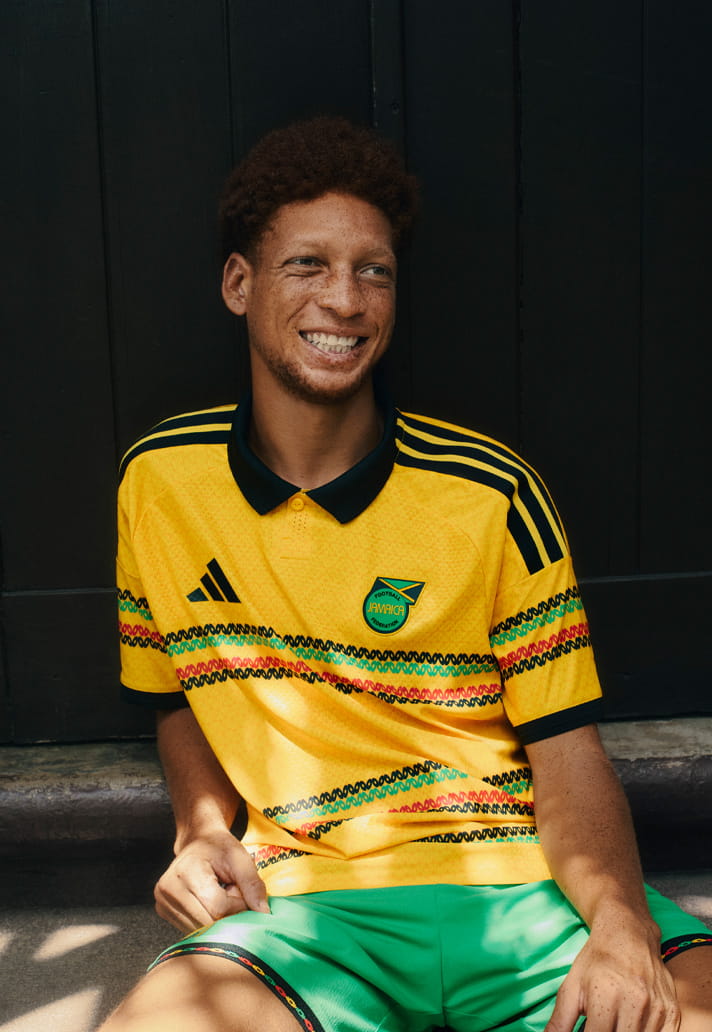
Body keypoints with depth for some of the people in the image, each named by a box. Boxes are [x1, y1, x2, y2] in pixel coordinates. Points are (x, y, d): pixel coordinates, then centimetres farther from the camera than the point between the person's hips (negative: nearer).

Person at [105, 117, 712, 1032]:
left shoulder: (493, 496, -3)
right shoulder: (159, 482, 4)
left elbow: (568, 759, -3)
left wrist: (620, 929, -21)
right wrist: (204, 830, 0)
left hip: (521, 887, 0)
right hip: (304, 906, 1)